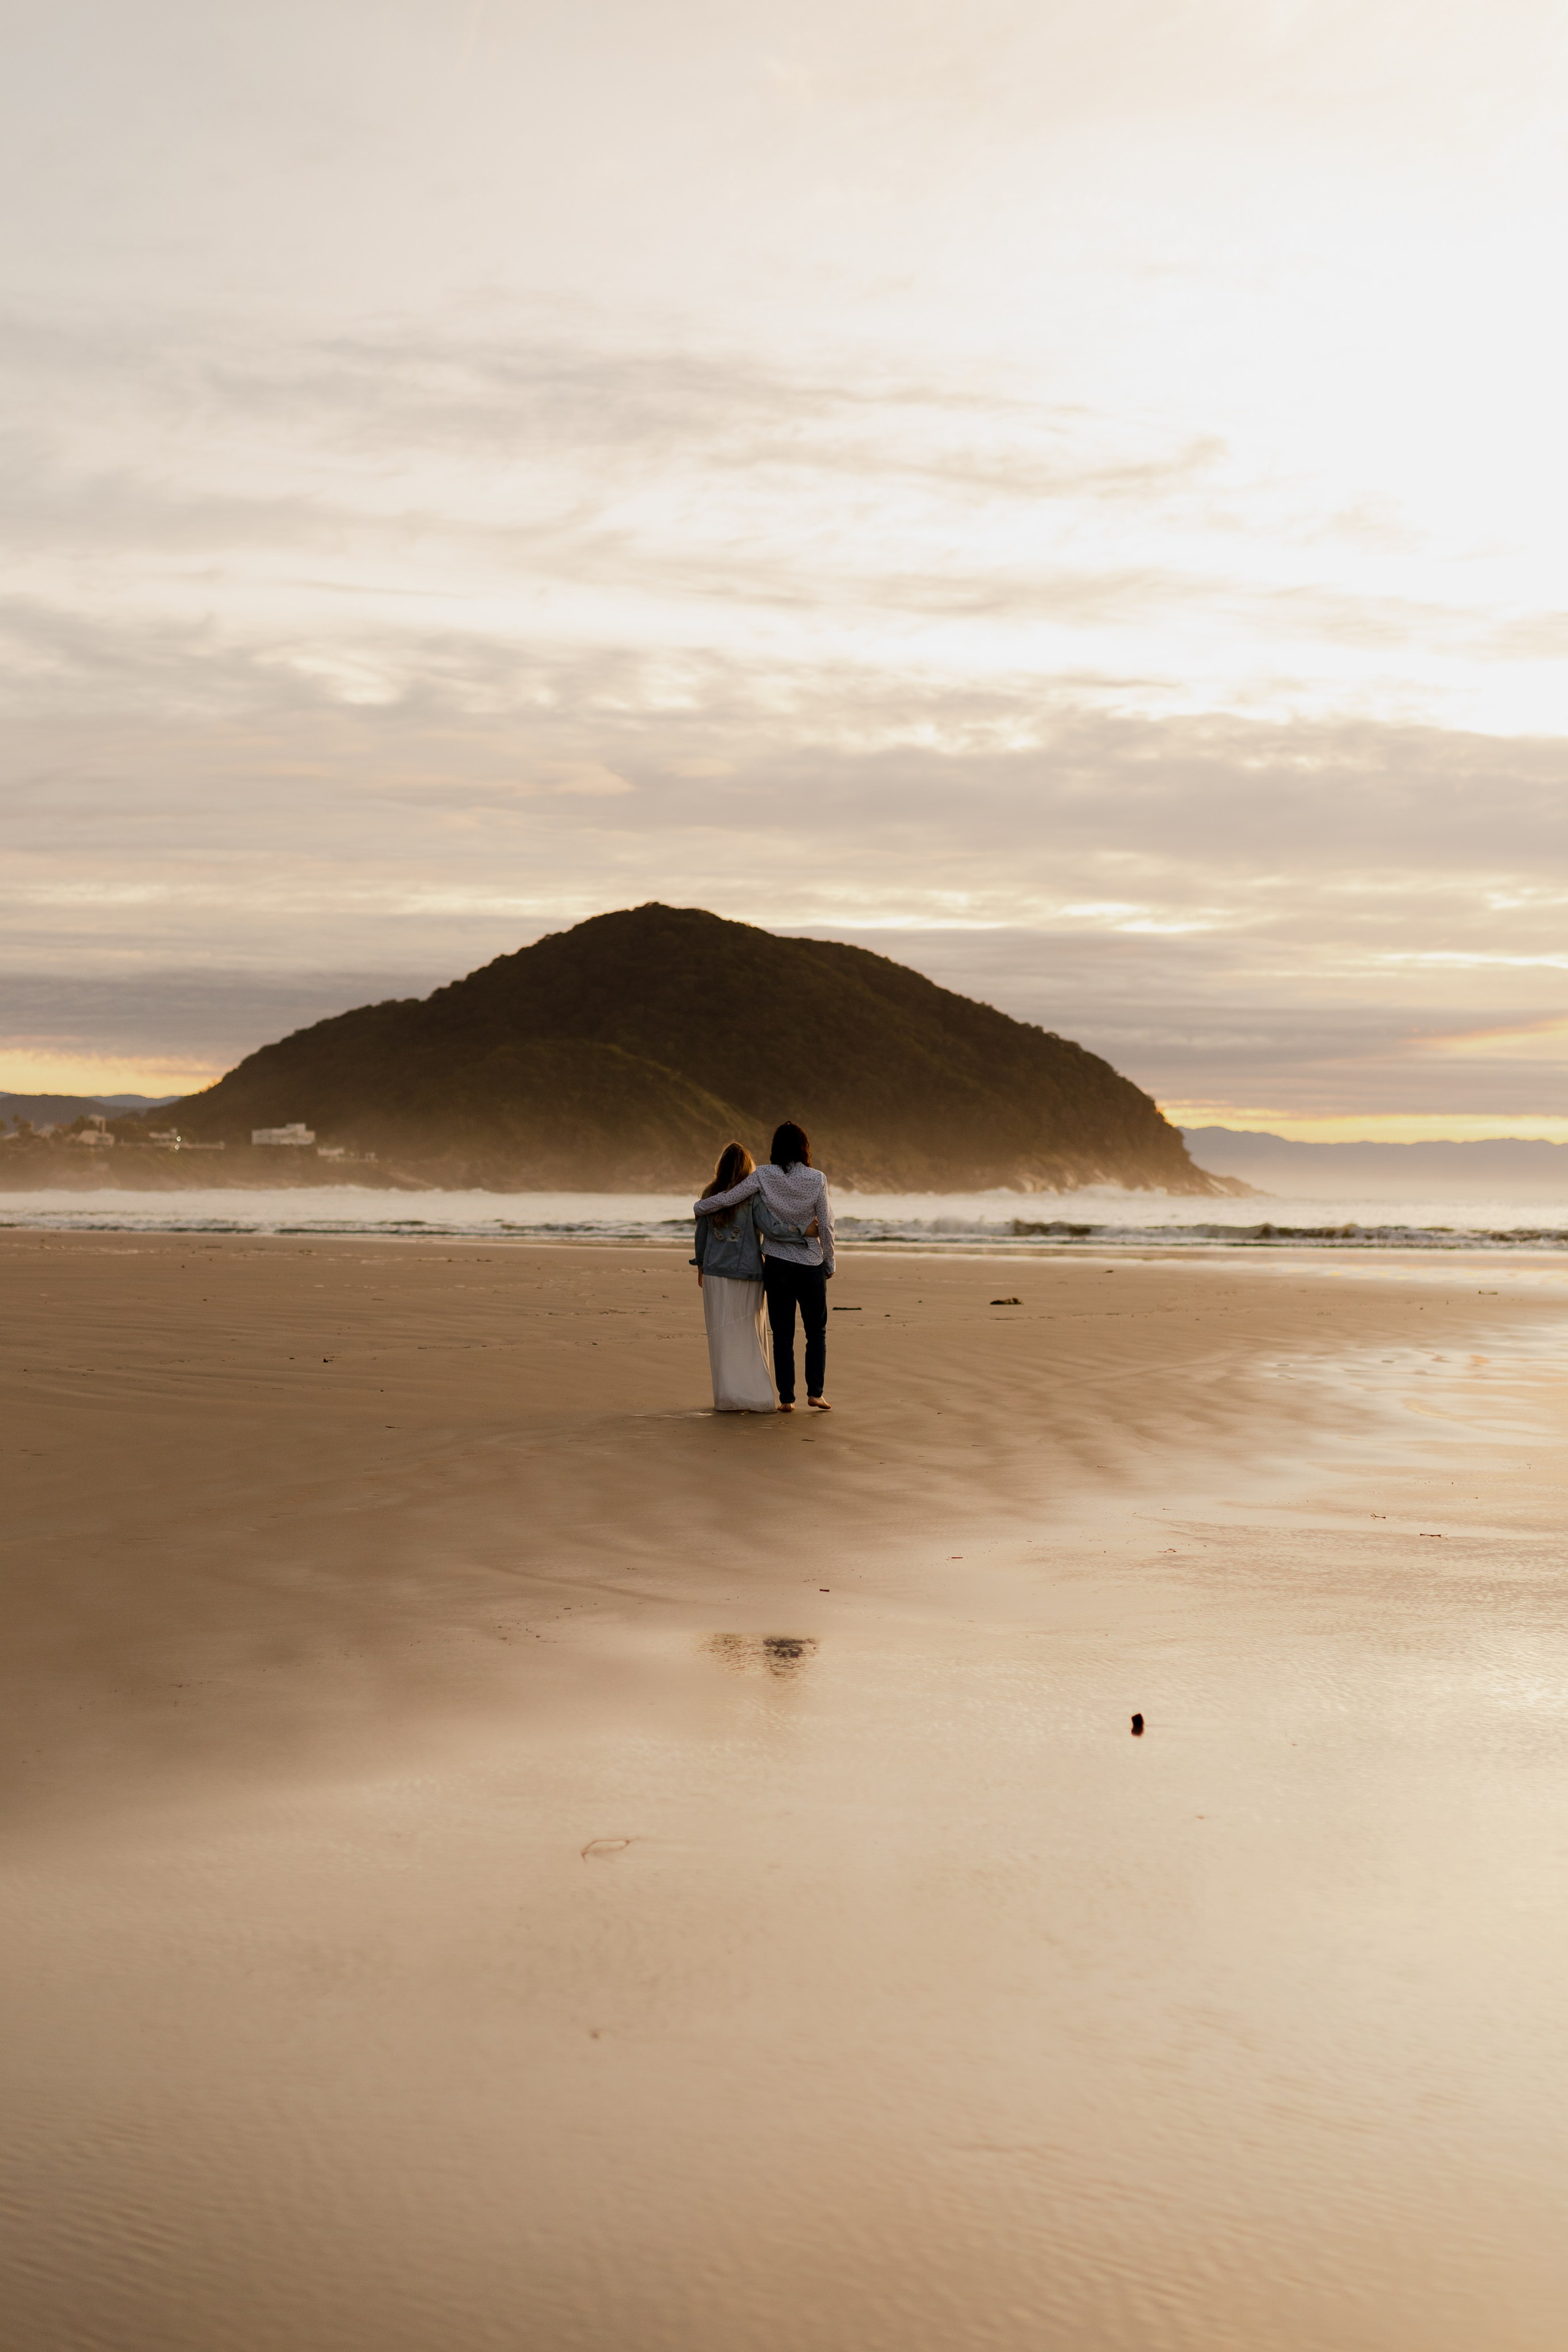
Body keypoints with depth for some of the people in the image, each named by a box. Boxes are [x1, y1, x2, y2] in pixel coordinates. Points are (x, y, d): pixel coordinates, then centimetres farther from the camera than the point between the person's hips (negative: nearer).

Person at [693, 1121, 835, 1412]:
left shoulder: (763, 1177, -7)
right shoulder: (817, 1179, -8)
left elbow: (728, 1197, -7)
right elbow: (826, 1226, -5)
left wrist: (699, 1208, 12)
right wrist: (830, 1264, 7)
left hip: (777, 1264, 1)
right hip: (811, 1265, -1)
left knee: (783, 1333, 7)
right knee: (816, 1331, 12)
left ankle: (787, 1398, 5)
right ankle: (815, 1392, 4)